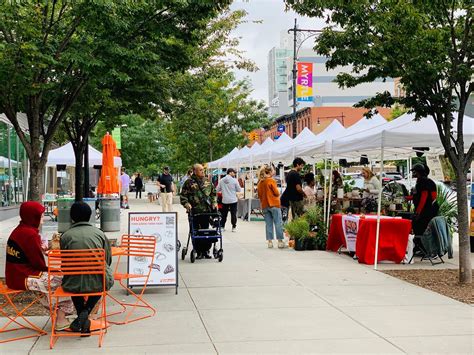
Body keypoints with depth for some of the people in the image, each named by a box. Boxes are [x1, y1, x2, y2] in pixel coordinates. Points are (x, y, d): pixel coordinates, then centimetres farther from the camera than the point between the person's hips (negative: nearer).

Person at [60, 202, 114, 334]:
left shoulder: (65, 236, -1)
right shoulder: (99, 233, 2)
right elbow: (108, 260, 7)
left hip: (74, 284, 1)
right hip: (97, 283, -1)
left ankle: (81, 316, 24)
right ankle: (86, 311, 11)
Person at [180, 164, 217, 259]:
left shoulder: (208, 182, 11)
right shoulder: (189, 182, -2)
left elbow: (213, 193, 19)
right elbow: (183, 196, -1)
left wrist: (214, 203, 5)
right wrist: (187, 204, -15)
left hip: (206, 211, 3)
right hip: (194, 211, -3)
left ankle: (206, 250, 16)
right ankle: (198, 251, 9)